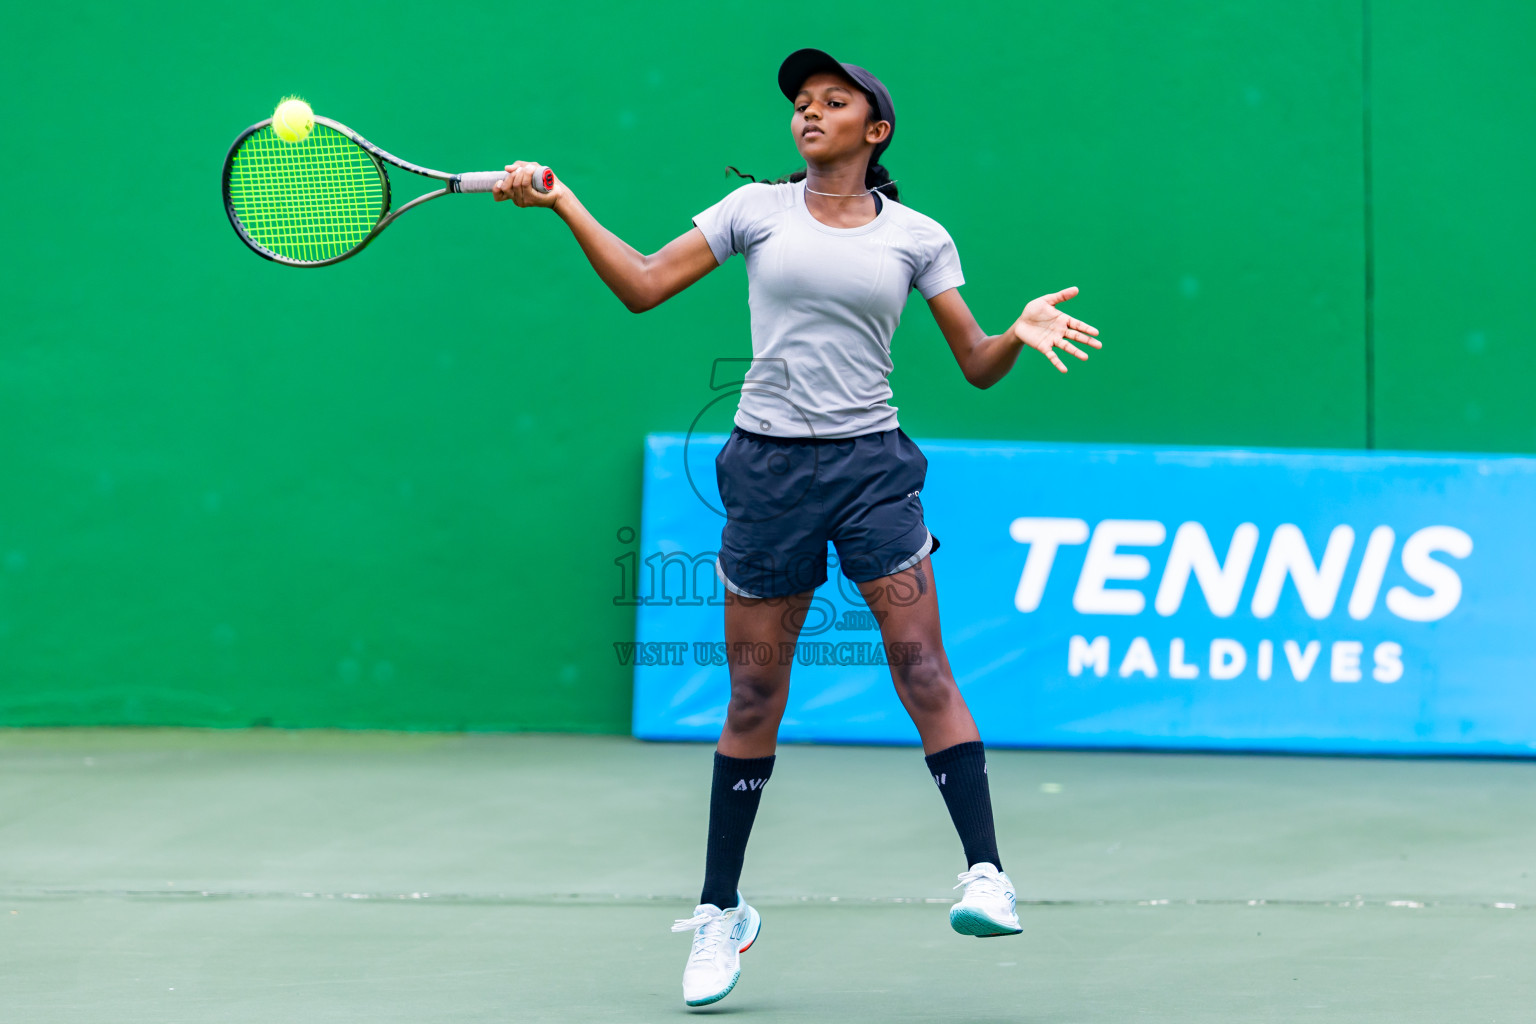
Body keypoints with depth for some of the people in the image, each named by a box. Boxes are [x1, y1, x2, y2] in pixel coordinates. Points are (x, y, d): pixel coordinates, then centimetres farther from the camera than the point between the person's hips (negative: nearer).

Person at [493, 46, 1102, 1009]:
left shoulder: (918, 236, 6)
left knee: (922, 665, -13)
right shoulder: (757, 208, 7)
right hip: (767, 467, 1)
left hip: (870, 463, -1)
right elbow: (641, 287, 9)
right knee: (754, 696, 5)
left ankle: (986, 876, -13)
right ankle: (721, 913, 15)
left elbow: (976, 363, 8)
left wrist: (1020, 335, -13)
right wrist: (563, 203, 1)